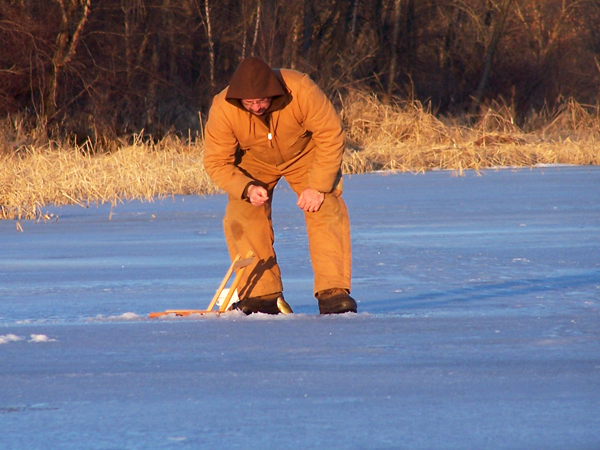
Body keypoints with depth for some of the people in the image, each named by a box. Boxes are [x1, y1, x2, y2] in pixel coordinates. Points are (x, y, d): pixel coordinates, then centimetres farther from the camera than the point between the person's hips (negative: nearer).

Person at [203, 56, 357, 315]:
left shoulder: (301, 90, -36)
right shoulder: (222, 108, -31)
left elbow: (331, 137, -27)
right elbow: (216, 163, -22)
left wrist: (318, 186, -29)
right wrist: (247, 188, -38)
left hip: (304, 153, -1)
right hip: (254, 162, 1)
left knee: (327, 210, -18)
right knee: (242, 218, -16)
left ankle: (333, 291, -17)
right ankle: (262, 295, -10)